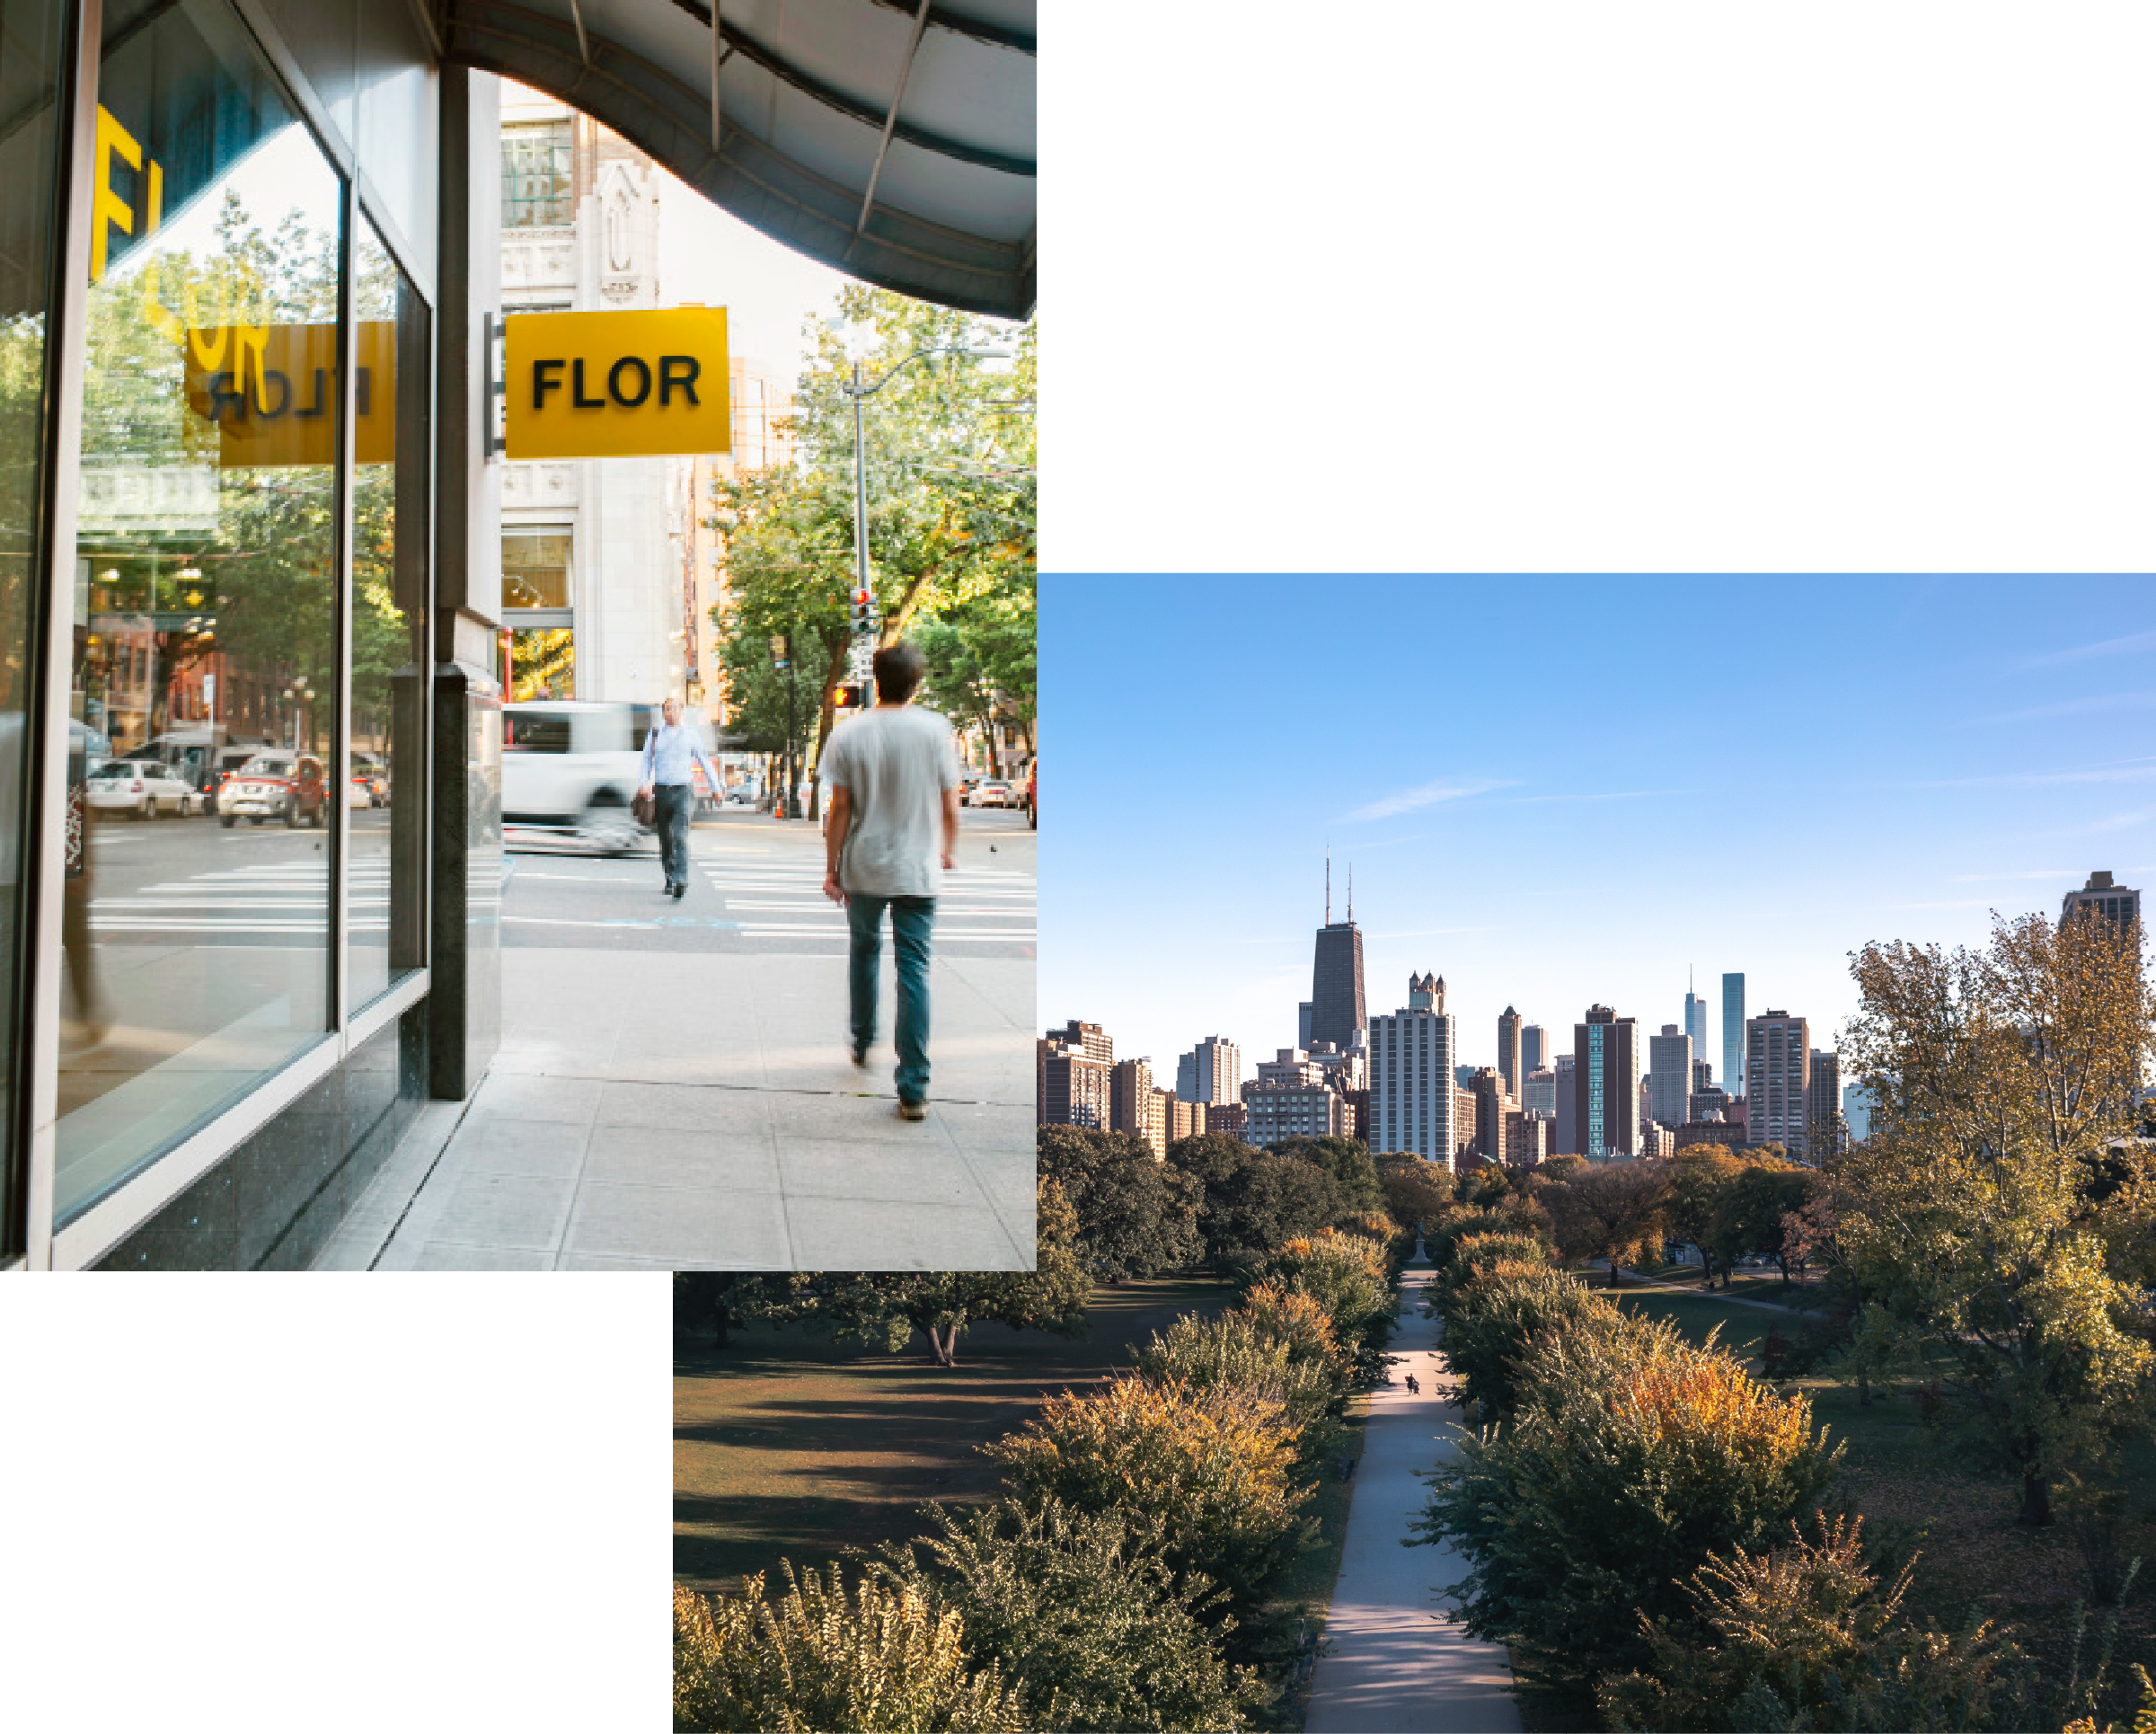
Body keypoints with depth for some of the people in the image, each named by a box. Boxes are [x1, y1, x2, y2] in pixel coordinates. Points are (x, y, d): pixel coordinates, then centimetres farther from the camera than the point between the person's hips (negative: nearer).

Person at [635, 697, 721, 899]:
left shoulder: (690, 735, 5)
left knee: (680, 836, -18)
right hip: (661, 791, 3)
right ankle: (670, 879, 29)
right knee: (665, 839, 11)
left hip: (683, 791, -3)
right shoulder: (655, 734, 9)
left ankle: (681, 881, -27)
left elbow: (704, 761, 10)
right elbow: (646, 760, 3)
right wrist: (645, 782, -15)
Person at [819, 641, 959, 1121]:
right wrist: (949, 850, 17)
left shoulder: (848, 733, -4)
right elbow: (950, 807, -1)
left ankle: (862, 1042, 38)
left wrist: (832, 868, 4)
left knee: (864, 950, 25)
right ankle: (913, 1089, -5)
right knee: (913, 972, -1)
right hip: (916, 872, -1)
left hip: (863, 869, 1)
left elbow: (840, 808, -4)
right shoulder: (935, 730, -6)